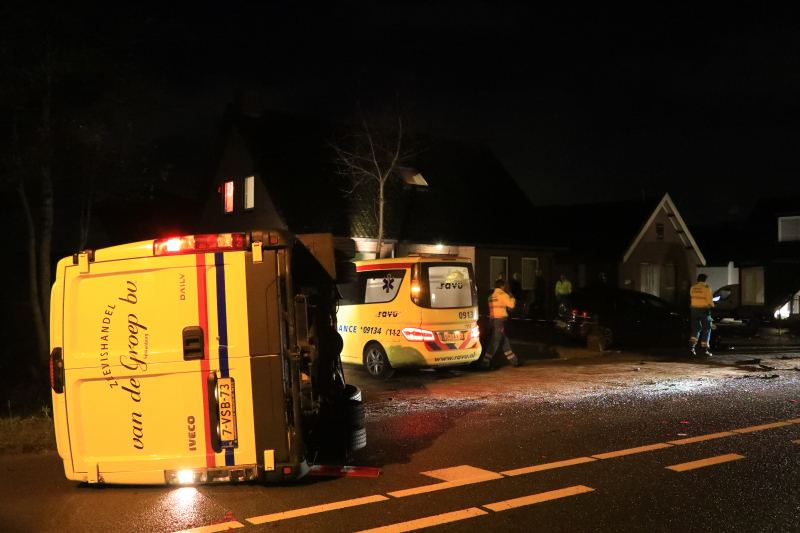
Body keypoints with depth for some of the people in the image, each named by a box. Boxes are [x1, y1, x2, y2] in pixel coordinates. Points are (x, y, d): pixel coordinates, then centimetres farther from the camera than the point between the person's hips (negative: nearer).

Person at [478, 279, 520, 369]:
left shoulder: (491, 296, 16)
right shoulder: (502, 295, -8)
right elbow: (511, 305, -12)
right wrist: (512, 299, 8)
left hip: (494, 320, 9)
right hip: (500, 320, -9)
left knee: (505, 341, 16)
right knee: (495, 341, -9)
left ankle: (513, 361, 25)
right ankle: (485, 362, -14)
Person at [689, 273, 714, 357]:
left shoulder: (692, 288, 4)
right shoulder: (706, 288, -12)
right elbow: (710, 301, -12)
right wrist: (712, 305, 8)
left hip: (694, 309, 5)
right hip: (704, 310, -5)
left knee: (696, 328, 13)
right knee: (706, 330, 6)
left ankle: (692, 345, -6)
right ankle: (705, 349, 5)